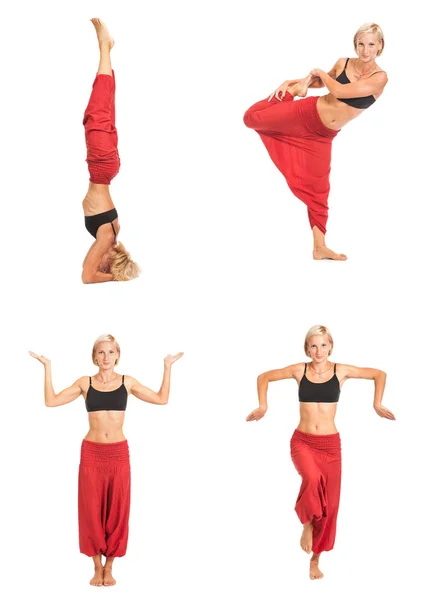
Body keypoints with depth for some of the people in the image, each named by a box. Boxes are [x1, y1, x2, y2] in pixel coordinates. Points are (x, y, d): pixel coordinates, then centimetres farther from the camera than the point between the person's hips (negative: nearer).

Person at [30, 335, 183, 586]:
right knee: (92, 510, 1)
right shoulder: (85, 382, 4)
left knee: (116, 510, 3)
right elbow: (51, 401, -1)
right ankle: (97, 567, 14)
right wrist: (47, 367, -4)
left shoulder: (127, 382, 5)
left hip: (119, 453, 0)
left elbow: (161, 398, 3)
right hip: (91, 453, 0)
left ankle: (109, 567, 15)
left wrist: (168, 367, 1)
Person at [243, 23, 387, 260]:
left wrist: (319, 72, -10)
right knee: (253, 117, -2)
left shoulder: (380, 77, -17)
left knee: (318, 189, 3)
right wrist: (292, 83, 3)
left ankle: (320, 247, 15)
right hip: (308, 112, 1)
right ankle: (289, 93, 22)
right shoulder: (343, 63, -7)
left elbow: (339, 92, -26)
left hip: (324, 135, -1)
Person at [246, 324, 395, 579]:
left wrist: (377, 404, 5)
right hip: (302, 441, -1)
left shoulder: (341, 371, -2)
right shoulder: (299, 370, -1)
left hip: (330, 444, 1)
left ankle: (315, 560, 22)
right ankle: (307, 524, -5)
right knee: (312, 479, -33)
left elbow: (379, 374, 11)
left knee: (329, 502, 4)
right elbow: (264, 377, 13)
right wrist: (263, 406, 5)